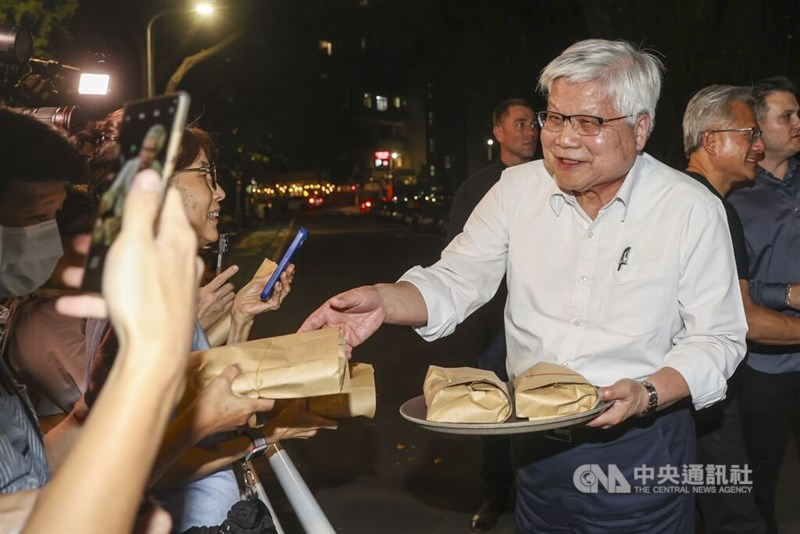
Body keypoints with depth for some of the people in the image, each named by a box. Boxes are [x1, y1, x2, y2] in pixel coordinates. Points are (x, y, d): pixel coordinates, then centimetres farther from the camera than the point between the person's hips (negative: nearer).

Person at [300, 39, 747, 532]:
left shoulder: (692, 209, -10)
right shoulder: (518, 188, -3)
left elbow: (718, 338, -8)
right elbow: (457, 279, -3)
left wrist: (648, 394, -24)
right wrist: (382, 301, -21)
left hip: (640, 449, -2)